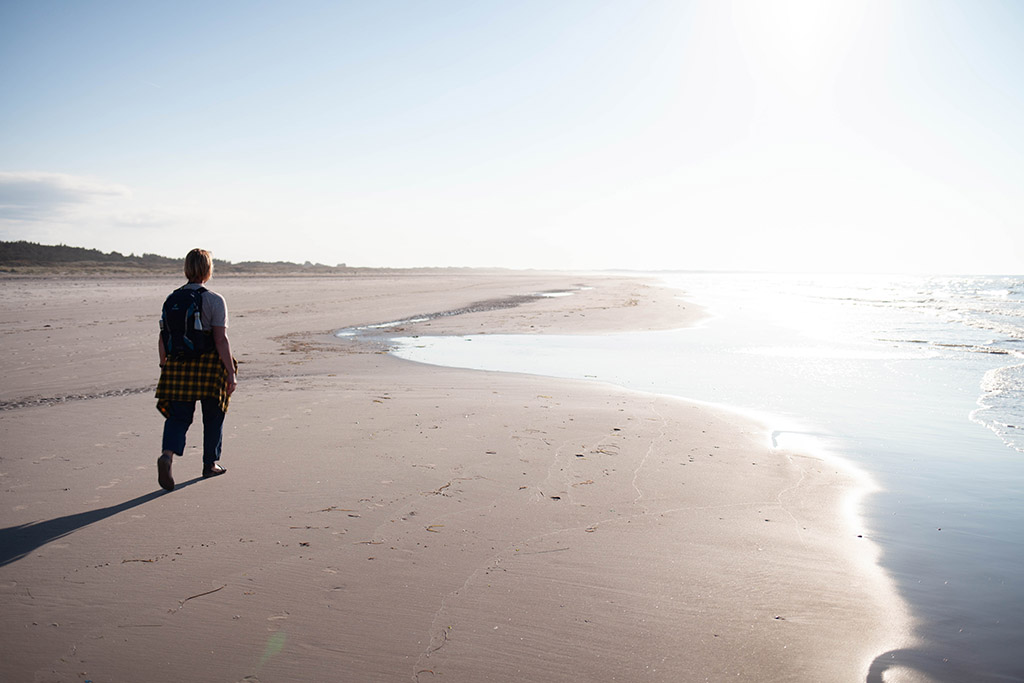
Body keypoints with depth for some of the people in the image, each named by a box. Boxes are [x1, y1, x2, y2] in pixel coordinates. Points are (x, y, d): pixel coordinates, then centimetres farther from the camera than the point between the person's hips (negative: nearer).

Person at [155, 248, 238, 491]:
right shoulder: (214, 300, -9)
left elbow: (163, 336, 8)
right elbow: (221, 339, -14)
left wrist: (164, 366, 19)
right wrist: (231, 372, -11)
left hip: (178, 366, 3)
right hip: (209, 367, -3)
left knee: (178, 416, 6)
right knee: (213, 416, 14)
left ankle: (167, 455, -20)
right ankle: (210, 464, 24)